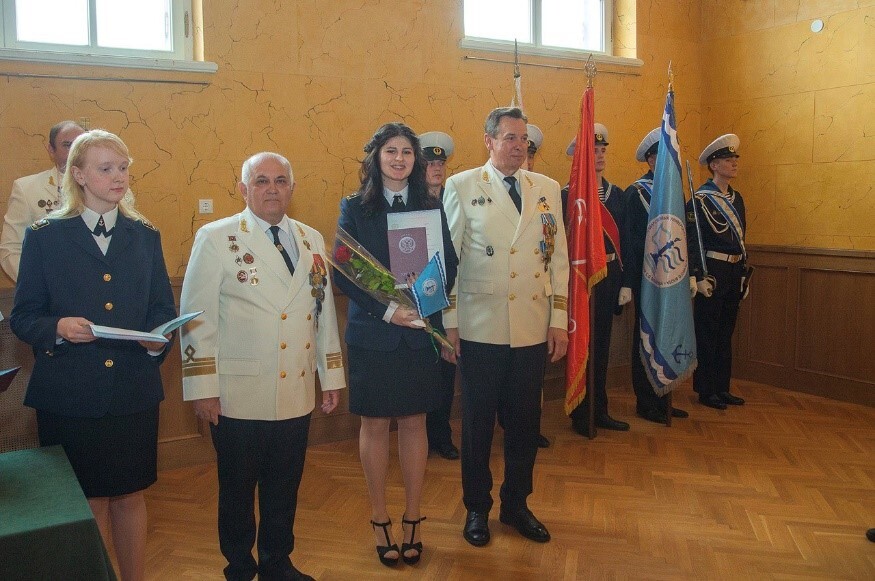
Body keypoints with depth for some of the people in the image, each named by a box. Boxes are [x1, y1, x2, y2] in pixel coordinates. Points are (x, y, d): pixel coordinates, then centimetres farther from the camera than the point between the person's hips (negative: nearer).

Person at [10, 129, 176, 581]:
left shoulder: (145, 236, 8)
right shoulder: (44, 236, 0)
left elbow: (163, 308, 8)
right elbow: (22, 317, -1)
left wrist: (158, 340, -12)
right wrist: (58, 327, -20)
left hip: (133, 391, 3)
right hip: (70, 395, -2)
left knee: (129, 496, 14)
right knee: (88, 504, 8)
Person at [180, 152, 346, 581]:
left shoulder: (312, 240, 9)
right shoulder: (216, 238, -5)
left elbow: (324, 312, 13)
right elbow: (197, 318, -8)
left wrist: (330, 376, 12)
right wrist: (202, 388, -10)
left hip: (297, 396, 4)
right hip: (239, 398, -4)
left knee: (285, 490, 16)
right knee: (237, 492, 12)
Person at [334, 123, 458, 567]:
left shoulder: (431, 206, 6)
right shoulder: (354, 208, 0)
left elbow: (448, 264, 3)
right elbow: (342, 272, -6)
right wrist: (385, 309, -17)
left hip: (419, 332, 2)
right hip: (371, 333, -1)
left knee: (414, 423, 9)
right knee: (375, 425, 7)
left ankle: (412, 520, 23)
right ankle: (380, 521, 22)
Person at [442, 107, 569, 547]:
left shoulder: (547, 188, 8)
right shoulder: (462, 187, -1)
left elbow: (559, 256, 7)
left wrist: (560, 320, 3)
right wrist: (449, 322, -3)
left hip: (533, 329, 3)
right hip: (480, 329, -3)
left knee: (525, 422, 12)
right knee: (478, 422, 9)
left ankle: (516, 504, 31)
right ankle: (477, 508, 28)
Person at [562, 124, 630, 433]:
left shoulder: (617, 194, 11)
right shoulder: (567, 195, -7)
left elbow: (623, 240, 10)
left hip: (610, 276, 6)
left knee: (602, 344, 13)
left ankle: (600, 410, 25)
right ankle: (581, 415, 15)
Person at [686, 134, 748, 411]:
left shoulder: (736, 198, 13)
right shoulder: (700, 199, -10)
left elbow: (741, 239, 18)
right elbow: (692, 241, -14)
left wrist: (744, 275, 16)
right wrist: (699, 277, -18)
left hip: (734, 273, 7)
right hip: (711, 272, -7)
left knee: (726, 333, 13)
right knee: (707, 333, 1)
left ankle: (722, 388, 22)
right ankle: (706, 390, 10)